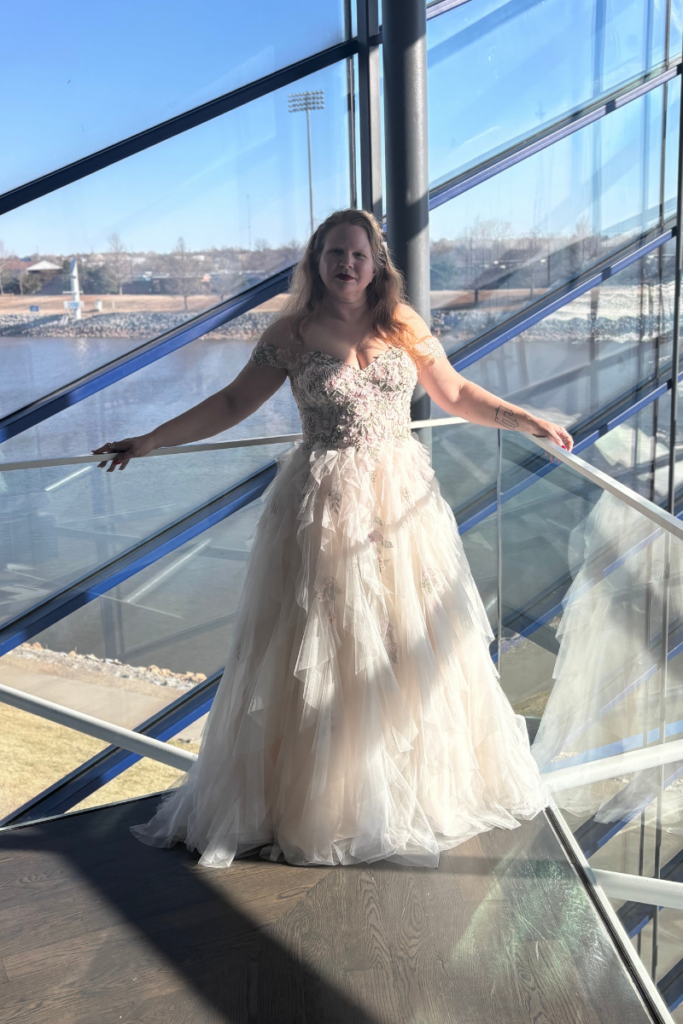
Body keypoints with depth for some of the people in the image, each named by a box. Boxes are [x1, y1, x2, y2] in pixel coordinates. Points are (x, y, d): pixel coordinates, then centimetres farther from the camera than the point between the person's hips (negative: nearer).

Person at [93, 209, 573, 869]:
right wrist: (150, 442, -2)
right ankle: (317, 795, 19)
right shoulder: (293, 333, -1)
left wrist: (528, 421, 10)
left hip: (403, 497, 3)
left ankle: (422, 783, 30)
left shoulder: (404, 325, 6)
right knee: (319, 649, 2)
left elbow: (455, 395, 15)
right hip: (326, 505, -3)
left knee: (414, 641, 10)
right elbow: (232, 404, 2)